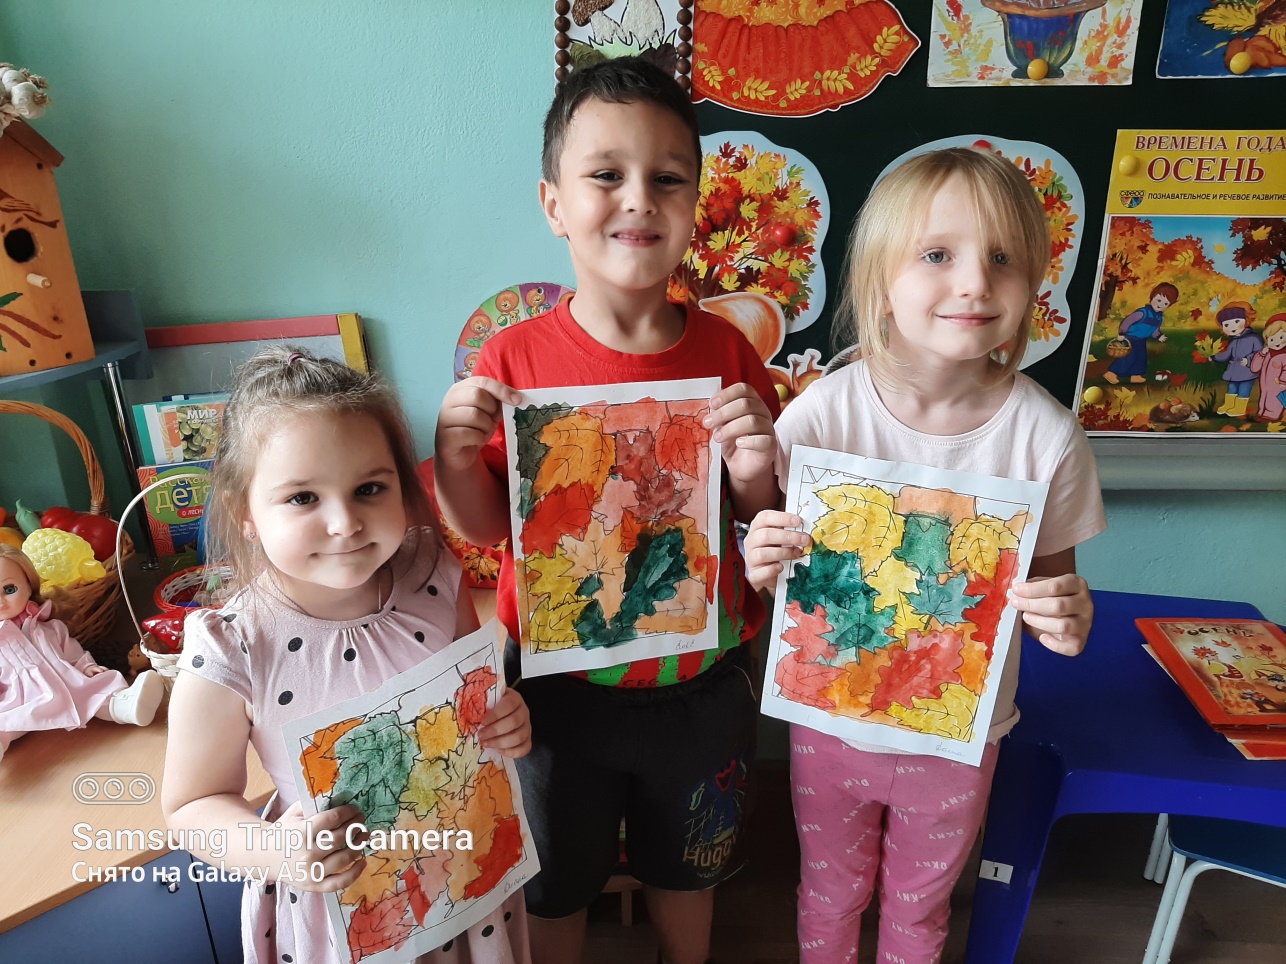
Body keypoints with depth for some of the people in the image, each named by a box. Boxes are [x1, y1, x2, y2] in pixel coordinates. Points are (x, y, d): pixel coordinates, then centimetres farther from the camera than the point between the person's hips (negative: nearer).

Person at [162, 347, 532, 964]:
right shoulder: (232, 654, -24)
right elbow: (192, 805, -10)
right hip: (335, 909, -2)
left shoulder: (435, 583, -16)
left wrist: (507, 721, -18)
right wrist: (271, 849, -28)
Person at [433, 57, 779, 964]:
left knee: (685, 866, 29)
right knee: (554, 882, 25)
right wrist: (454, 461, -24)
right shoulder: (514, 360, -15)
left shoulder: (727, 351, -11)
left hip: (700, 684, 2)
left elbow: (763, 525, -1)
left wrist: (756, 476, -22)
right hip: (560, 687, -1)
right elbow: (487, 527, -6)